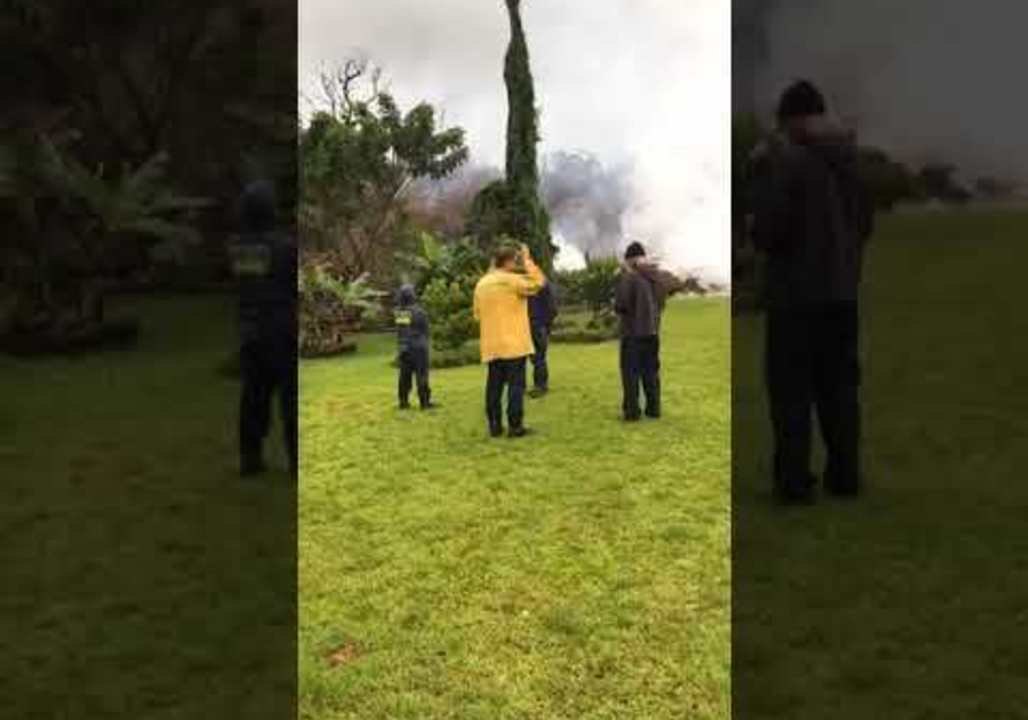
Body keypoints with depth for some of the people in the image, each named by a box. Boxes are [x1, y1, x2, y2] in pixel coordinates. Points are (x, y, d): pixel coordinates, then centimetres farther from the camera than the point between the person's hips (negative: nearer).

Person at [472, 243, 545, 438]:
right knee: (516, 384, -2)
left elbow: (477, 314, 15)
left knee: (494, 385, 9)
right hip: (514, 344, -6)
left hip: (491, 346, 6)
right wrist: (527, 259, 2)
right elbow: (539, 282, -5)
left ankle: (494, 425, 11)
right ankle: (515, 425, -3)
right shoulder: (513, 280, -9)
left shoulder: (481, 284, 10)